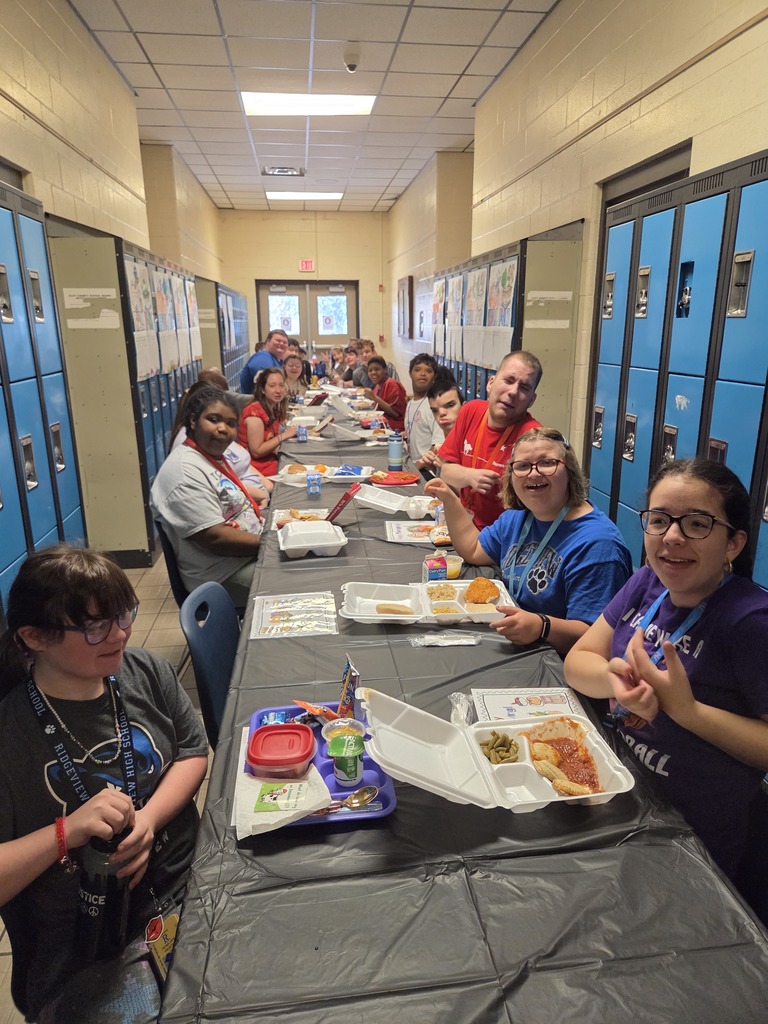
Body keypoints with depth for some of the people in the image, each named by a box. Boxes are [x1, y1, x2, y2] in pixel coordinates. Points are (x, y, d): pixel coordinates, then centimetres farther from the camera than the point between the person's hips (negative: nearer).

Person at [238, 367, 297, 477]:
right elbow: (256, 452, -19)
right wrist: (284, 435, -19)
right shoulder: (255, 412, -18)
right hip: (258, 468, -8)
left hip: (271, 460, 8)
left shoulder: (275, 409, 6)